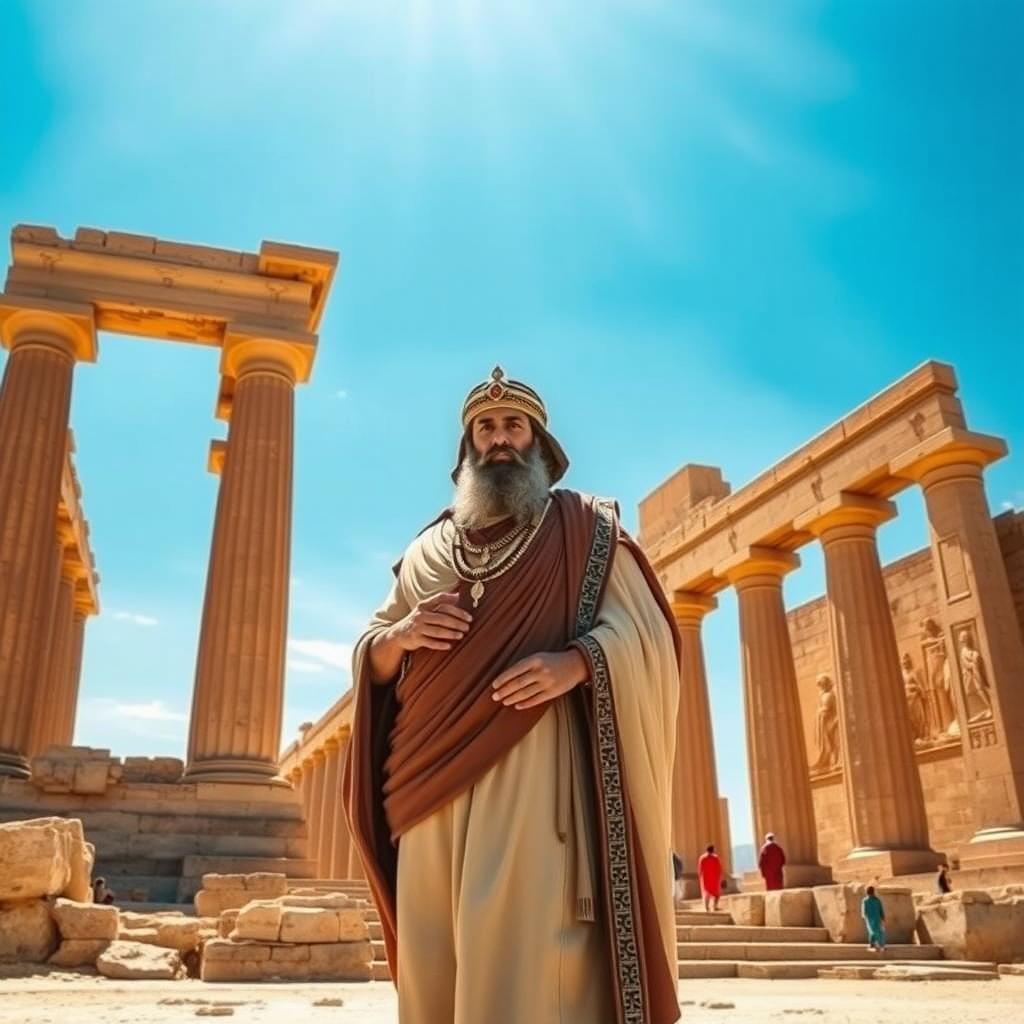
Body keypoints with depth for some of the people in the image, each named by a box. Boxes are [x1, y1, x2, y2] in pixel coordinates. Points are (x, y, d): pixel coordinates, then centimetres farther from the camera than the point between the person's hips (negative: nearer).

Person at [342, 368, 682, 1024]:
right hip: (436, 782, 4)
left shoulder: (584, 527, 12)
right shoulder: (428, 549, 23)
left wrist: (577, 662, -18)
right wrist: (401, 633, -2)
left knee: (526, 953, -12)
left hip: (536, 764, -4)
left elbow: (645, 632, 3)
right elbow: (372, 659, 22)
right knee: (435, 965, 2)